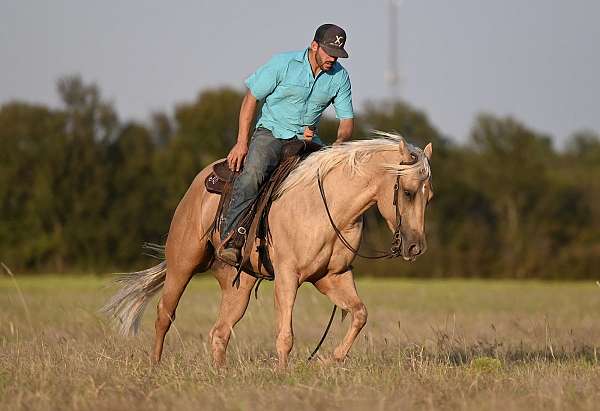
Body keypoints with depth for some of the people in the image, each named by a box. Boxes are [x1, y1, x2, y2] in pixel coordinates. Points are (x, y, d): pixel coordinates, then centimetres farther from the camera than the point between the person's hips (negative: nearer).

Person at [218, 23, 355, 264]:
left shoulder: (340, 77, 0)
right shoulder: (283, 64, -11)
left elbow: (347, 119, 5)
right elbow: (251, 98, -6)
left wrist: (339, 143, -19)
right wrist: (242, 143, -11)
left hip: (307, 138, 4)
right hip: (271, 132, -4)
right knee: (252, 173, -33)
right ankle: (229, 240, -34)